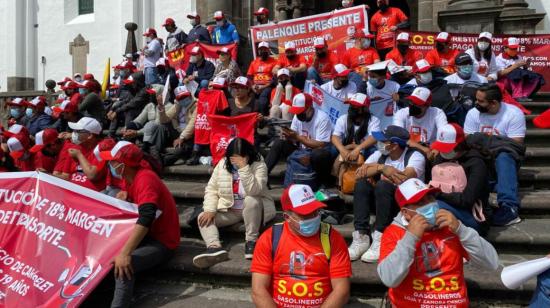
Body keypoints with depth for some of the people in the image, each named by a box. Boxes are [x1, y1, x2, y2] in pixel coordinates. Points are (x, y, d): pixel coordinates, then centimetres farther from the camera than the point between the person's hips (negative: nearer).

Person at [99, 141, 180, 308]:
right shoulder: (132, 176, 5)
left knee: (123, 265, -31)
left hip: (161, 241, -9)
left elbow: (146, 218, -35)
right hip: (144, 235, 9)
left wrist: (125, 253, -41)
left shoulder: (145, 178, -22)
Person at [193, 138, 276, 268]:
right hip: (228, 210, 4)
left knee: (251, 200, -38)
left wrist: (244, 168, -37)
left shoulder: (259, 165, -16)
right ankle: (215, 247, -41)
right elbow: (211, 189, 0)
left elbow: (254, 190, -32)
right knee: (203, 218, -16)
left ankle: (251, 240, -24)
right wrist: (209, 210, -15)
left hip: (253, 209, -4)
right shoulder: (222, 164, -4)